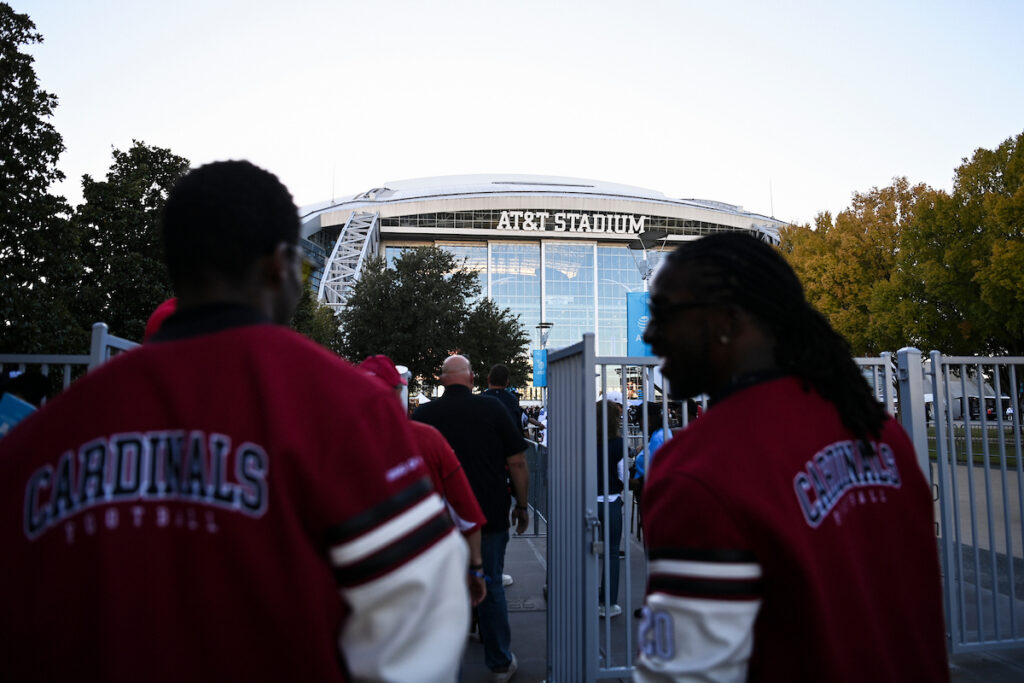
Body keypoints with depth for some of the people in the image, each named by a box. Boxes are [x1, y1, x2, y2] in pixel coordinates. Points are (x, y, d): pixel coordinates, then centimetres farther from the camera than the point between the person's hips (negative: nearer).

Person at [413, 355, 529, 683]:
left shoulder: (423, 415, -3)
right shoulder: (492, 408, -7)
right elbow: (517, 462, -6)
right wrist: (522, 505, 6)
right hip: (490, 516, 0)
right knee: (491, 589, 13)